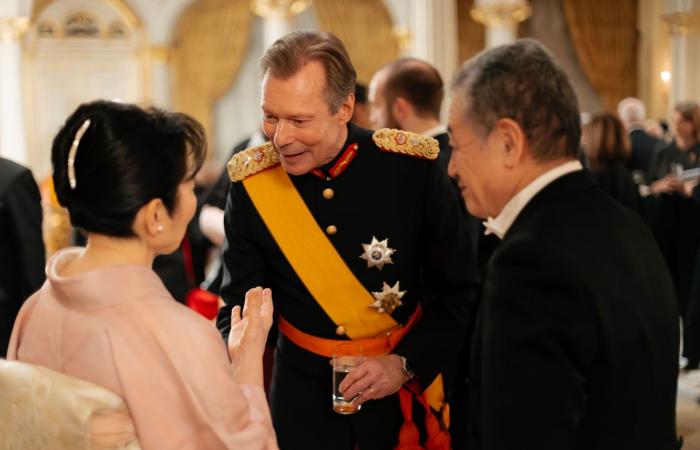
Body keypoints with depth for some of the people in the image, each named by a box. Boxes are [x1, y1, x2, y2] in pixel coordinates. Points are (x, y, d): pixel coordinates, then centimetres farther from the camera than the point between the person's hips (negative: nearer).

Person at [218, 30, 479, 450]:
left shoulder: (413, 167, -15)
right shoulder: (253, 183, -10)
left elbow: (461, 292, -7)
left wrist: (406, 364, -16)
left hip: (406, 391, -1)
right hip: (304, 396, 1)